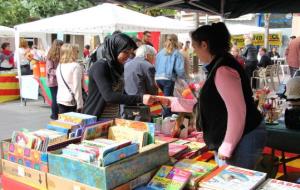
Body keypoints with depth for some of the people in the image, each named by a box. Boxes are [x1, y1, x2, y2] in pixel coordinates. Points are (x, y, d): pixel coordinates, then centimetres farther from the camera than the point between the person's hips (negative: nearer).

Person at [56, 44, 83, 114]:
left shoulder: (59, 66, 9)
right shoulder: (76, 66, -12)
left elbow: (59, 84, 14)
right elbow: (77, 87, -14)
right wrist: (79, 105, -12)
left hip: (60, 100, 6)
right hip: (72, 101, -6)